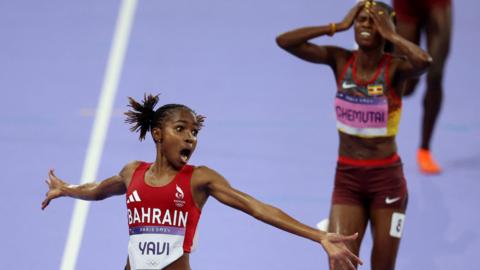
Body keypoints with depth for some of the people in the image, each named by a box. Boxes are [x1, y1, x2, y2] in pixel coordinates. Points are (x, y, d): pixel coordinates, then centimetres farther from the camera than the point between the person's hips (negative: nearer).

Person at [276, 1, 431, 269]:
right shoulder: (340, 61, -2)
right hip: (347, 178, 2)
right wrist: (338, 26, -10)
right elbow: (284, 41, -9)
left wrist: (391, 35, -21)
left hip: (387, 179, -2)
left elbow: (424, 61, -36)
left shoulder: (395, 68, -12)